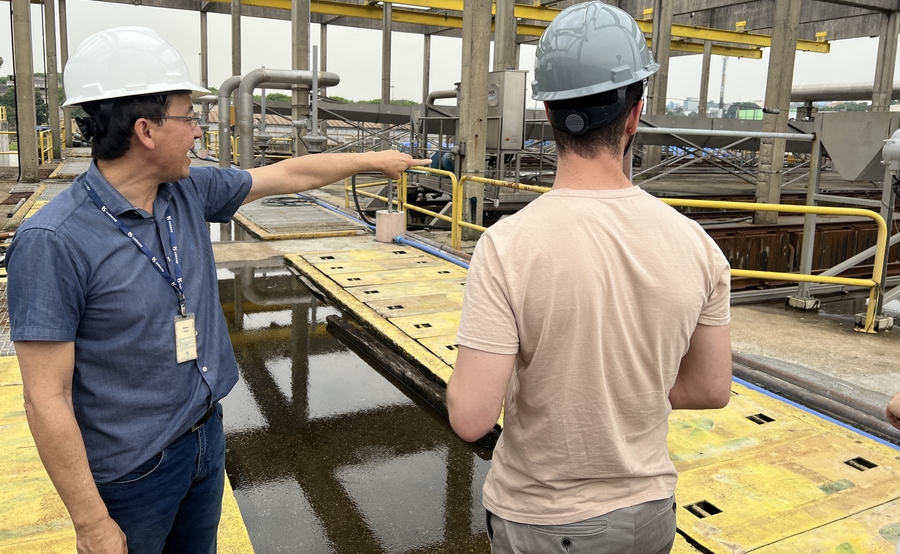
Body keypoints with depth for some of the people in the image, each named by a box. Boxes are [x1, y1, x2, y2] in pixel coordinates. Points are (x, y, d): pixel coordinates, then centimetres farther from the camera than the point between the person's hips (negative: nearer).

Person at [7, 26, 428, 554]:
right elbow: (47, 400, -22)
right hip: (131, 471, -6)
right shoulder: (53, 242, -24)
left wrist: (376, 159, 17)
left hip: (207, 437, 7)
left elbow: (290, 175, 10)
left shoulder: (191, 191, -4)